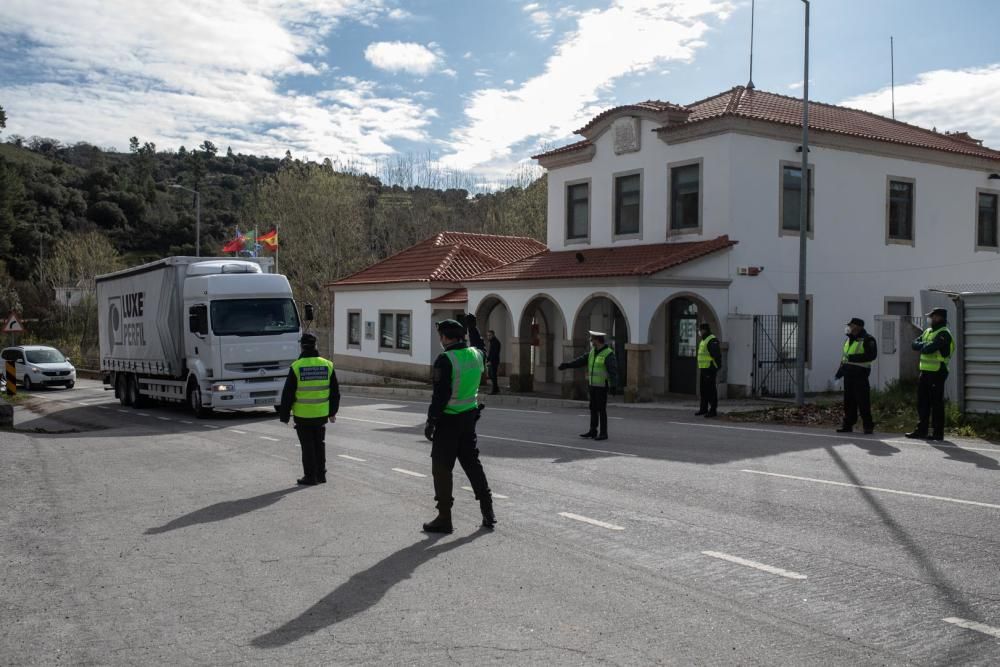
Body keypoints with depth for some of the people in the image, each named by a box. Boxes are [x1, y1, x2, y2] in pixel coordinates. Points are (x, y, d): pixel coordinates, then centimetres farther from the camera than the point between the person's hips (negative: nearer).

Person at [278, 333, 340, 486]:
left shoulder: (296, 367, -12)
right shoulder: (327, 365, -1)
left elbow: (288, 394, -8)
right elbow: (335, 392, 6)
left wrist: (284, 415, 1)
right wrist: (332, 412, 16)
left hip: (302, 415, -3)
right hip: (321, 414, 3)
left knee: (307, 446, 6)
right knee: (320, 443, 16)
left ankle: (310, 476, 10)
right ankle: (321, 475, 22)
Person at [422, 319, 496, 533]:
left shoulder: (445, 360, -18)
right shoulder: (476, 354, 2)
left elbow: (440, 394, -20)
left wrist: (430, 421, -11)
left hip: (449, 419, -7)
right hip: (470, 416, 7)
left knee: (442, 468, 4)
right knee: (472, 463, 17)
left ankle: (444, 519, 8)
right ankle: (488, 513, 21)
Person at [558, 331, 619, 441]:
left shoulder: (608, 354, -16)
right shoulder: (593, 352, 9)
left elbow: (613, 371, -23)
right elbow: (580, 361, 5)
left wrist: (614, 386, -31)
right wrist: (567, 365, -6)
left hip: (602, 386, -8)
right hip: (593, 385, 8)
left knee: (601, 409, -6)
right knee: (593, 408, 11)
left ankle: (603, 433, 1)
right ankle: (593, 431, 18)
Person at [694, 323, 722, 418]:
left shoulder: (712, 340, -13)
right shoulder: (703, 340, 19)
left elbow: (717, 355, -19)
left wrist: (716, 368, -22)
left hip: (710, 370, -10)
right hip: (703, 369, 10)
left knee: (711, 390, -7)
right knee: (703, 390, 13)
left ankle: (713, 410, -3)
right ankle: (704, 408, 21)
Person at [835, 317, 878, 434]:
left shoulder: (867, 340, -8)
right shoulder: (849, 339, 19)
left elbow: (871, 355, -17)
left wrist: (855, 358, -22)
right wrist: (841, 368, 20)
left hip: (860, 373, -8)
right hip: (848, 373, 8)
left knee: (863, 400, -7)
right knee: (849, 400, 9)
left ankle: (868, 425, 0)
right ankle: (848, 424, 14)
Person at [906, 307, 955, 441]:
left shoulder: (943, 334, -12)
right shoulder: (928, 331, 16)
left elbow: (929, 349, -23)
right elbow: (915, 344, 7)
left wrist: (921, 346, -3)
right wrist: (925, 345, -11)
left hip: (937, 373, -9)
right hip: (925, 371, 9)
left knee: (936, 403, -4)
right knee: (922, 402, 12)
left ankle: (938, 432, 1)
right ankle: (921, 430, 19)